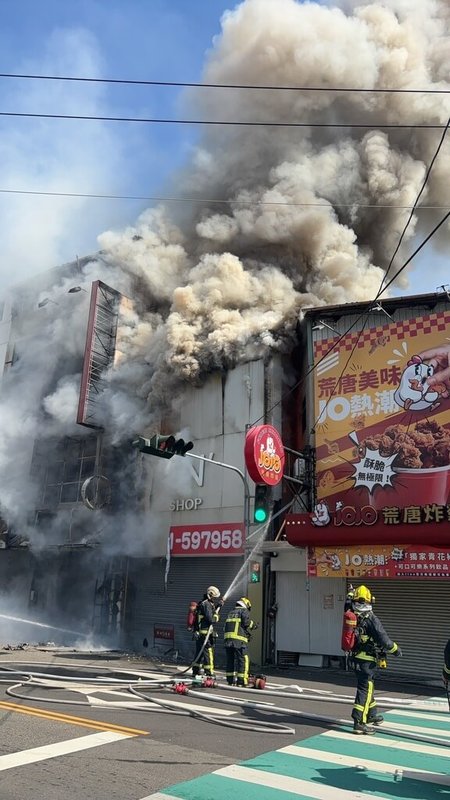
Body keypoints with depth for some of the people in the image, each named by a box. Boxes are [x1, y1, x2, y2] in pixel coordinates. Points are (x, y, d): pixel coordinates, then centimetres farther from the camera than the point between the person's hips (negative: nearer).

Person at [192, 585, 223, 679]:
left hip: (199, 633, 10)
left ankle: (195, 671, 21)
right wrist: (215, 619, -2)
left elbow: (214, 614, 23)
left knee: (199, 652, 15)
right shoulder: (207, 604, -14)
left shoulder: (208, 604, 18)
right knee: (208, 652, -4)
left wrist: (218, 606, 12)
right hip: (206, 633, -10)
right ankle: (209, 673, -1)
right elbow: (210, 619, -22)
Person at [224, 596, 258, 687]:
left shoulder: (231, 612, 26)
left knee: (230, 660, 12)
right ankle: (241, 681, -8)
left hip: (228, 638, 7)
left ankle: (230, 680, 14)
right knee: (243, 660, -4)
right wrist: (253, 625, 8)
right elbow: (246, 622, -11)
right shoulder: (244, 611, 4)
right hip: (239, 640, -7)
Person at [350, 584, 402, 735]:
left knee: (367, 686, 23)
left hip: (356, 657, 7)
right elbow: (384, 640, -17)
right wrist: (395, 649, -1)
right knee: (365, 689, -3)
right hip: (368, 659, -7)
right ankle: (359, 723, -5)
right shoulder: (371, 619, -20)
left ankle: (372, 715, 39)